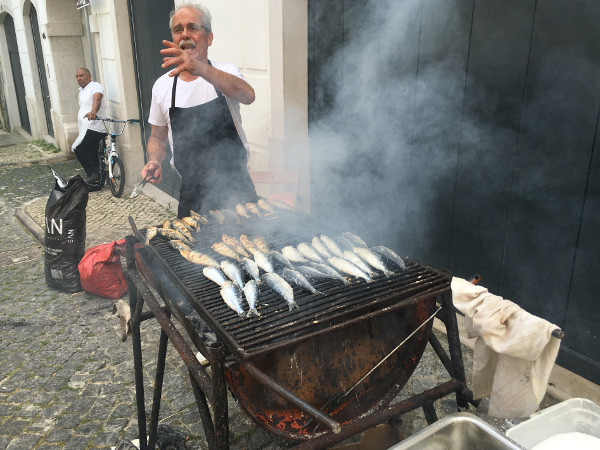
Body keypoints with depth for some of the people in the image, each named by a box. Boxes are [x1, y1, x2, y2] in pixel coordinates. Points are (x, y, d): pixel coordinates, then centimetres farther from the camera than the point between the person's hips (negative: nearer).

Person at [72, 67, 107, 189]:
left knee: (79, 149, -20)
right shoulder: (82, 91, 23)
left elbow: (97, 99, -30)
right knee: (91, 155, 10)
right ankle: (95, 181, 14)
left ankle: (94, 175, -15)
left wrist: (93, 112, -49)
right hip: (86, 129, 10)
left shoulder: (95, 86, -8)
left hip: (94, 128, -10)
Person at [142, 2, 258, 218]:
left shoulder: (225, 73, -4)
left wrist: (200, 68, -42)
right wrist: (154, 161, -6)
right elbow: (157, 137, 16)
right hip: (192, 191, 2)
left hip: (236, 189, -2)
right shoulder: (162, 85, 4)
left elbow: (247, 95, -28)